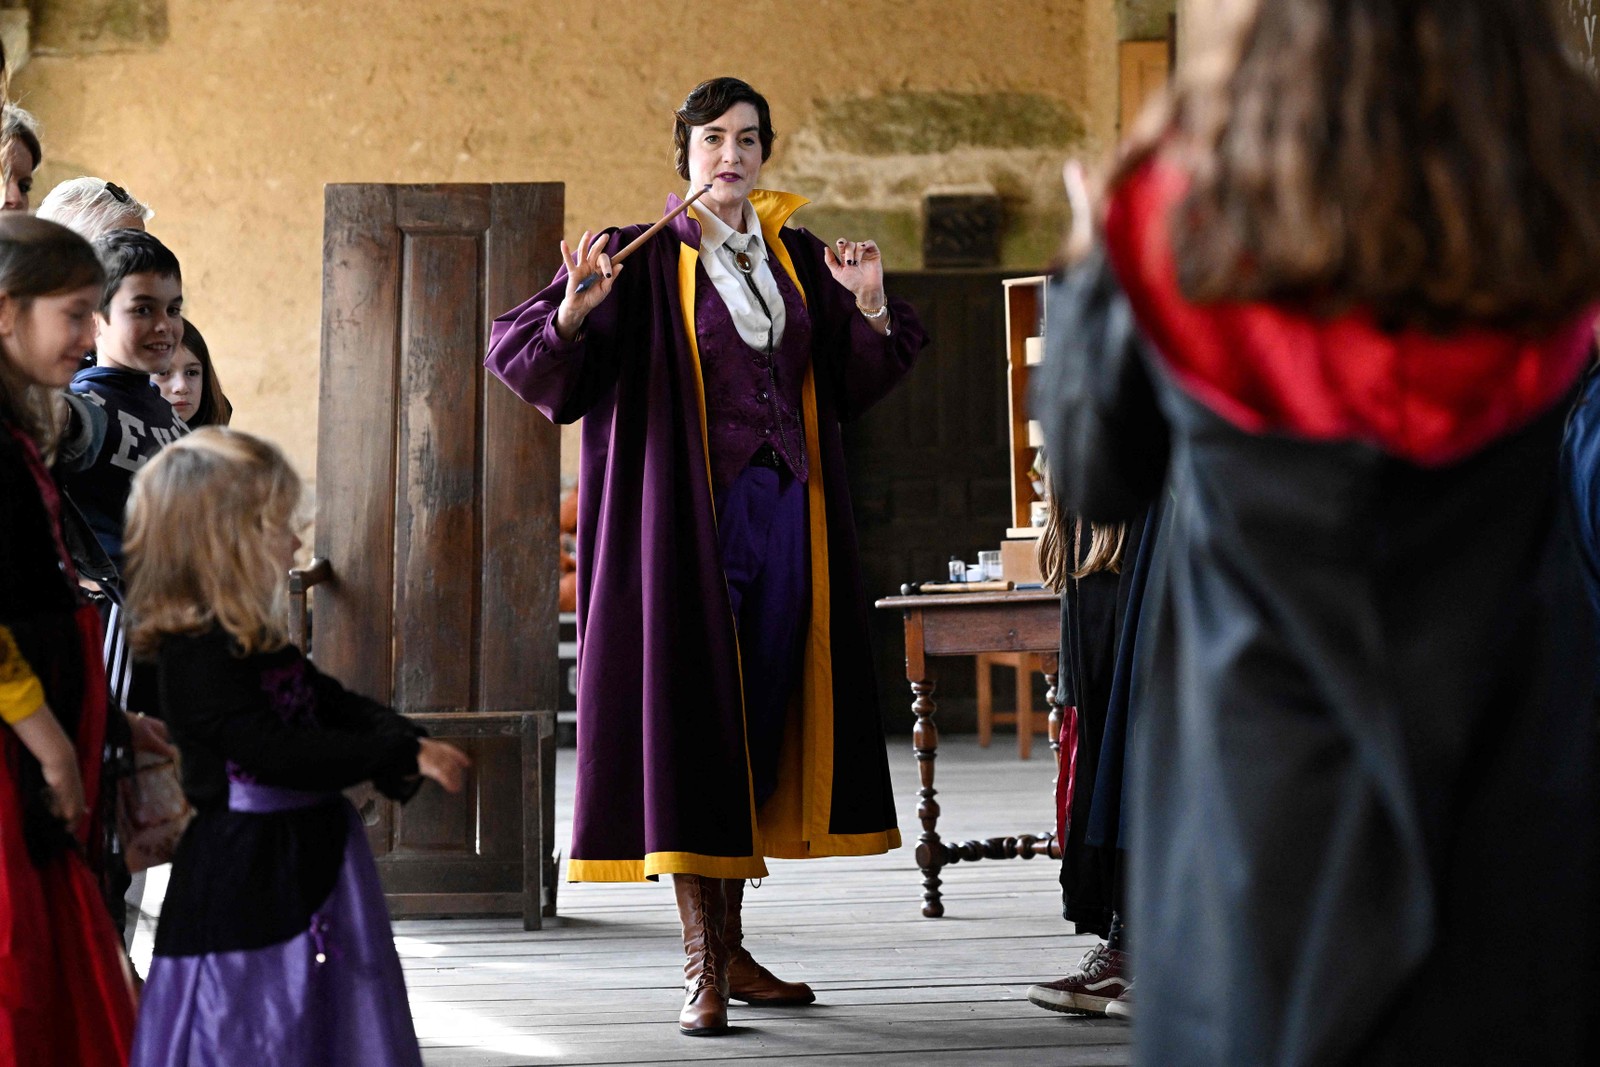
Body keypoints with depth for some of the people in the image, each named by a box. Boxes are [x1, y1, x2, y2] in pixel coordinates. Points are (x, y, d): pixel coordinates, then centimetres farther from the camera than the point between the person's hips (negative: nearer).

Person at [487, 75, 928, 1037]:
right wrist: (575, 309, -29)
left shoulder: (797, 261, 13)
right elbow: (521, 356, -10)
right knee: (691, 720, -8)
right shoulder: (646, 260, -3)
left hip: (785, 515, 5)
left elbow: (854, 384, 16)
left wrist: (870, 307, -1)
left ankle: (731, 947, 19)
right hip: (688, 518, -5)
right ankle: (702, 966, -4)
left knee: (760, 723, 8)